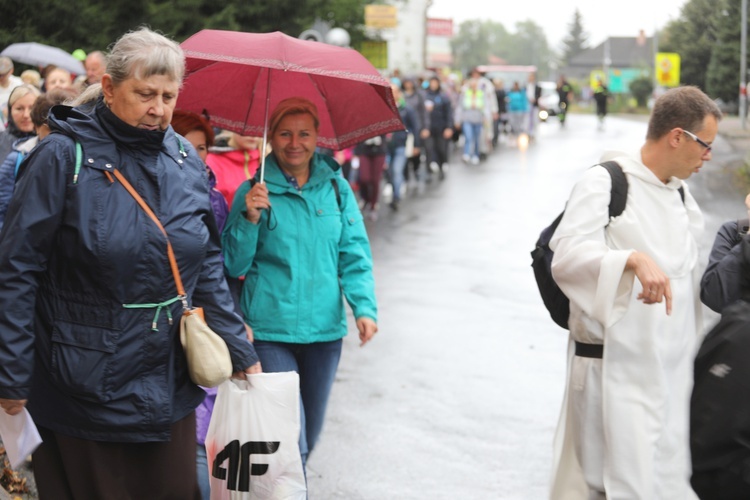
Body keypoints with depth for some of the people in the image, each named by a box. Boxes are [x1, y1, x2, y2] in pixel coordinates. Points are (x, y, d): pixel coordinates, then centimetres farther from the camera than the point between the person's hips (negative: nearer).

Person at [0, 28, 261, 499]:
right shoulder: (63, 157, -11)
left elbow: (208, 266, 11)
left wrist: (239, 350, 8)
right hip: (84, 385, -5)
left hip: (168, 383, 5)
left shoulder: (187, 161, 4)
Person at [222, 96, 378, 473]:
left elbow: (354, 255, 6)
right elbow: (234, 265, -2)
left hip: (324, 329, 4)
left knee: (309, 436, 16)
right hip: (270, 330, -3)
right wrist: (249, 219, -18)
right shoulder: (253, 193, -3)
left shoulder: (336, 188, 4)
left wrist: (364, 306, -9)